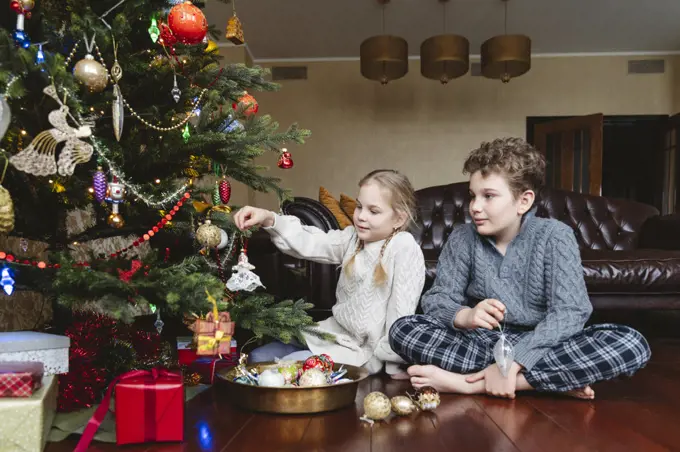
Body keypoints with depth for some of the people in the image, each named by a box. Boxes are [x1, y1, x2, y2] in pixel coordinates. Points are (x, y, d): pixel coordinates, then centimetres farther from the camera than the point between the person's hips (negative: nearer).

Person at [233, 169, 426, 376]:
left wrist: (380, 360, -15)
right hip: (334, 333, 7)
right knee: (256, 358, 8)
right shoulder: (353, 237, 3)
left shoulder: (405, 247, -19)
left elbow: (402, 313, -19)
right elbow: (309, 243, -8)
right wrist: (269, 220, -23)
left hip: (363, 351, -7)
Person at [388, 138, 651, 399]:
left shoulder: (555, 236, -8)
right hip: (482, 343, 2)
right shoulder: (462, 239, -1)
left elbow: (569, 313, -18)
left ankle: (474, 383, -29)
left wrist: (514, 361, -31)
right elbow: (436, 299, -7)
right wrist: (466, 316, -31)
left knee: (631, 345, -27)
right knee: (403, 329, -22)